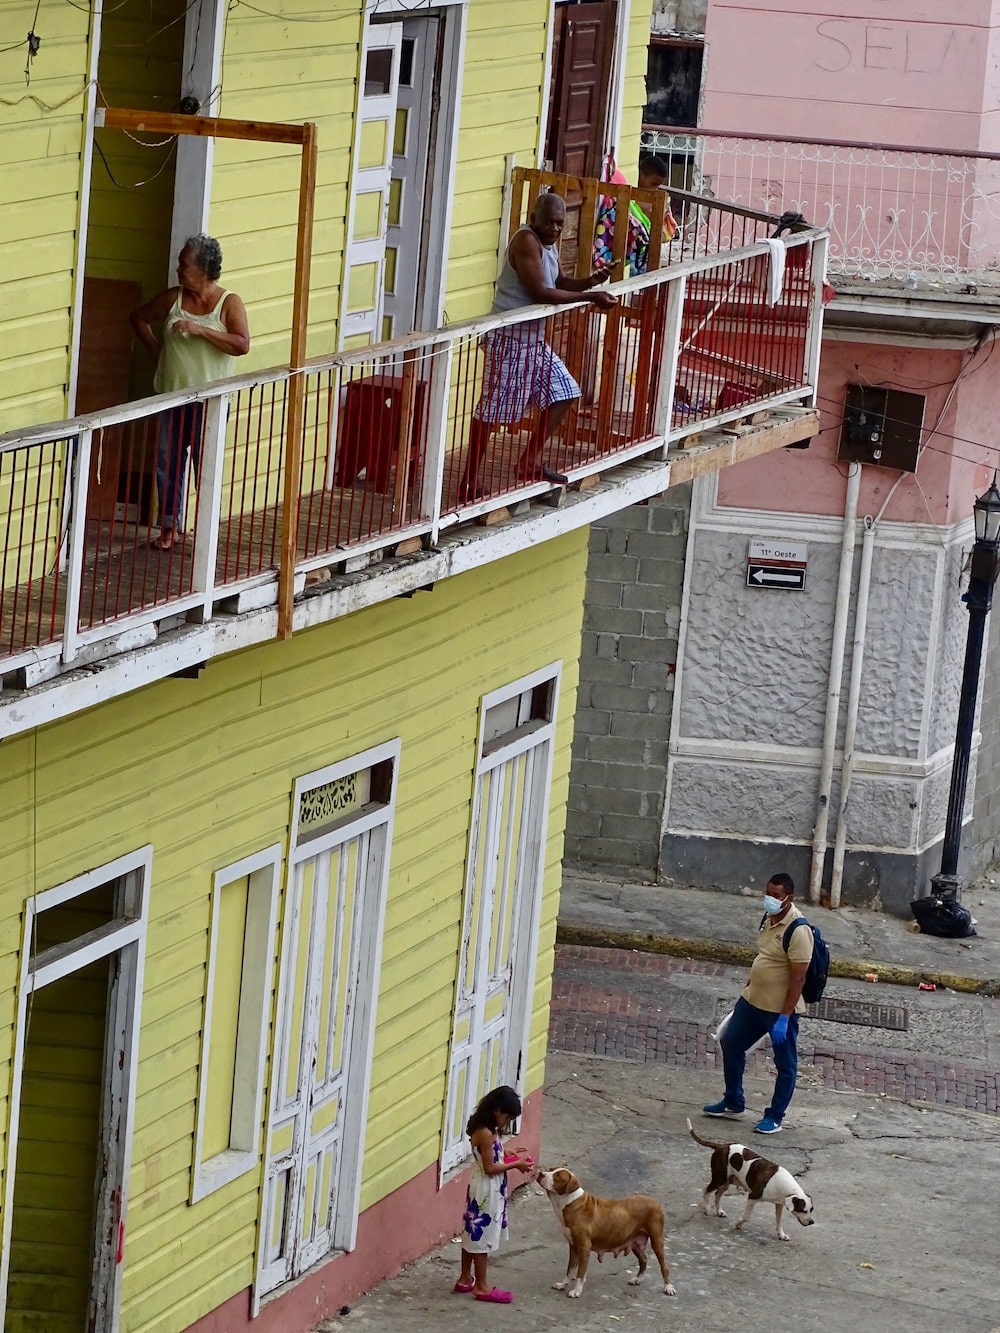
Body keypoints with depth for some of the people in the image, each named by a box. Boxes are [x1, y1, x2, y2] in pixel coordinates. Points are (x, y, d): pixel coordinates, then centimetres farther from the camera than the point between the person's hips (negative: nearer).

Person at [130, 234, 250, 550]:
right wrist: (156, 348, 7)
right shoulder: (173, 298, 4)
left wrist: (200, 330, -26)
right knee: (167, 462, 7)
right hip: (172, 395, 4)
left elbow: (242, 344, -20)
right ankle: (168, 528, 18)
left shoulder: (229, 303, -7)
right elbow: (139, 318, 19)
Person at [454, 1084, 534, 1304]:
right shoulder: (486, 1134, -25)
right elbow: (490, 1168, -23)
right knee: (482, 1236, -1)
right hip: (487, 1191, -10)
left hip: (481, 1189, 10)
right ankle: (481, 1287, 6)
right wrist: (514, 1165, -15)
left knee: (472, 1233, 17)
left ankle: (465, 1279, 26)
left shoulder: (483, 1129, 5)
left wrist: (506, 1156, 6)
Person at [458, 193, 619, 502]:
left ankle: (531, 462, 24)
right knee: (491, 410, -7)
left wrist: (591, 282, -2)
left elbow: (559, 283, 18)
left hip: (534, 339, 10)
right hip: (509, 337, -10)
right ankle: (468, 483, -1)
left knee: (563, 392, 14)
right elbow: (540, 292, -24)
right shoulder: (526, 241, -18)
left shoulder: (550, 242, 10)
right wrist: (590, 297, -21)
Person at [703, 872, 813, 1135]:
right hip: (753, 1000, 9)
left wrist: (784, 1017, -24)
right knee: (730, 1044, 18)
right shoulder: (768, 919, 3)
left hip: (781, 1008, -9)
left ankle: (775, 1117, 20)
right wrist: (747, 987, 22)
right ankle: (733, 1103, 33)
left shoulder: (798, 931, -24)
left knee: (785, 1064, 7)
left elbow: (798, 978, -24)